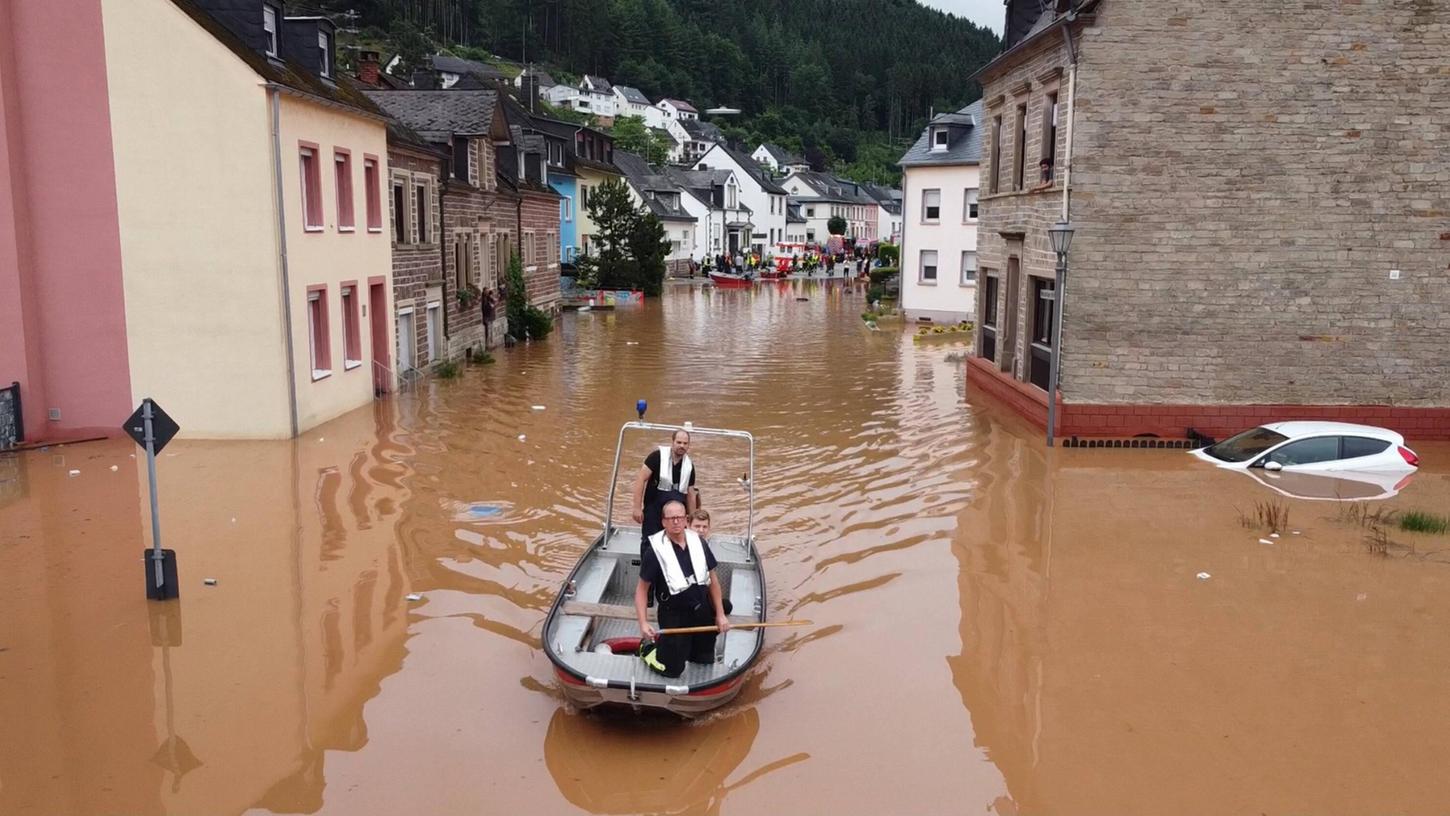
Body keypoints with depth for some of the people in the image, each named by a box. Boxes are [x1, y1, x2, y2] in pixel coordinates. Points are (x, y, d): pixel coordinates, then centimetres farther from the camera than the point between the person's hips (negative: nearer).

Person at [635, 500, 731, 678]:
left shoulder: (698, 542, -3)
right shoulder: (655, 550, -16)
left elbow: (712, 579, 6)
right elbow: (642, 589, -11)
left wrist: (721, 614, 5)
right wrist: (643, 623, -21)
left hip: (703, 611, 5)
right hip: (674, 615, -5)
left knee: (705, 662, 16)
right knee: (672, 670, -2)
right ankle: (649, 646, 26)